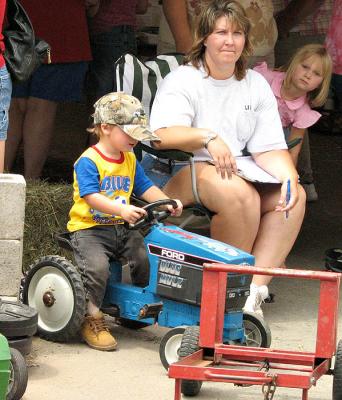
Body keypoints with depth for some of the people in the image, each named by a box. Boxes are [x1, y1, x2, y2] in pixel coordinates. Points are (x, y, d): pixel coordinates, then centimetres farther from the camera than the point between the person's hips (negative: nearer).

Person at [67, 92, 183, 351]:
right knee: (97, 266, -30)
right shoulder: (88, 161, -13)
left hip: (121, 228, 7)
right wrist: (122, 210, -39)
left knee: (146, 257, -16)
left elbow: (145, 188, 16)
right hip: (88, 229, -6)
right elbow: (91, 196, -25)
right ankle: (92, 320, -13)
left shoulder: (130, 160, 13)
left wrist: (167, 203, -4)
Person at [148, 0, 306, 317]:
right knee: (239, 192, -36)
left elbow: (270, 148, 8)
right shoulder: (182, 80, -1)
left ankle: (254, 291, -25)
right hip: (182, 173, -6)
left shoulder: (257, 85, 15)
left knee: (295, 195, -21)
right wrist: (207, 136, -34)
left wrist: (288, 177, -13)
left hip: (238, 173, 6)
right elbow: (162, 135, -18)